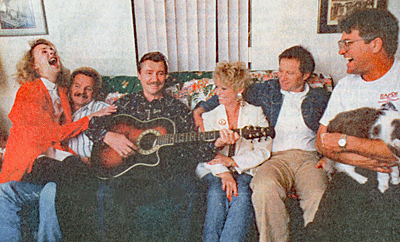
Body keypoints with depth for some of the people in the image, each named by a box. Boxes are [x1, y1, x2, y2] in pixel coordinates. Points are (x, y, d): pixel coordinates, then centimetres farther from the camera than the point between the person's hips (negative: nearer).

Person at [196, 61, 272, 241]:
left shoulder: (256, 114, 7)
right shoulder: (209, 116, 12)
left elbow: (263, 151, -3)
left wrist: (232, 161, -16)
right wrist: (223, 172, -20)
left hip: (246, 170, -1)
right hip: (213, 171, 1)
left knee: (241, 193, -32)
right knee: (217, 192, -30)